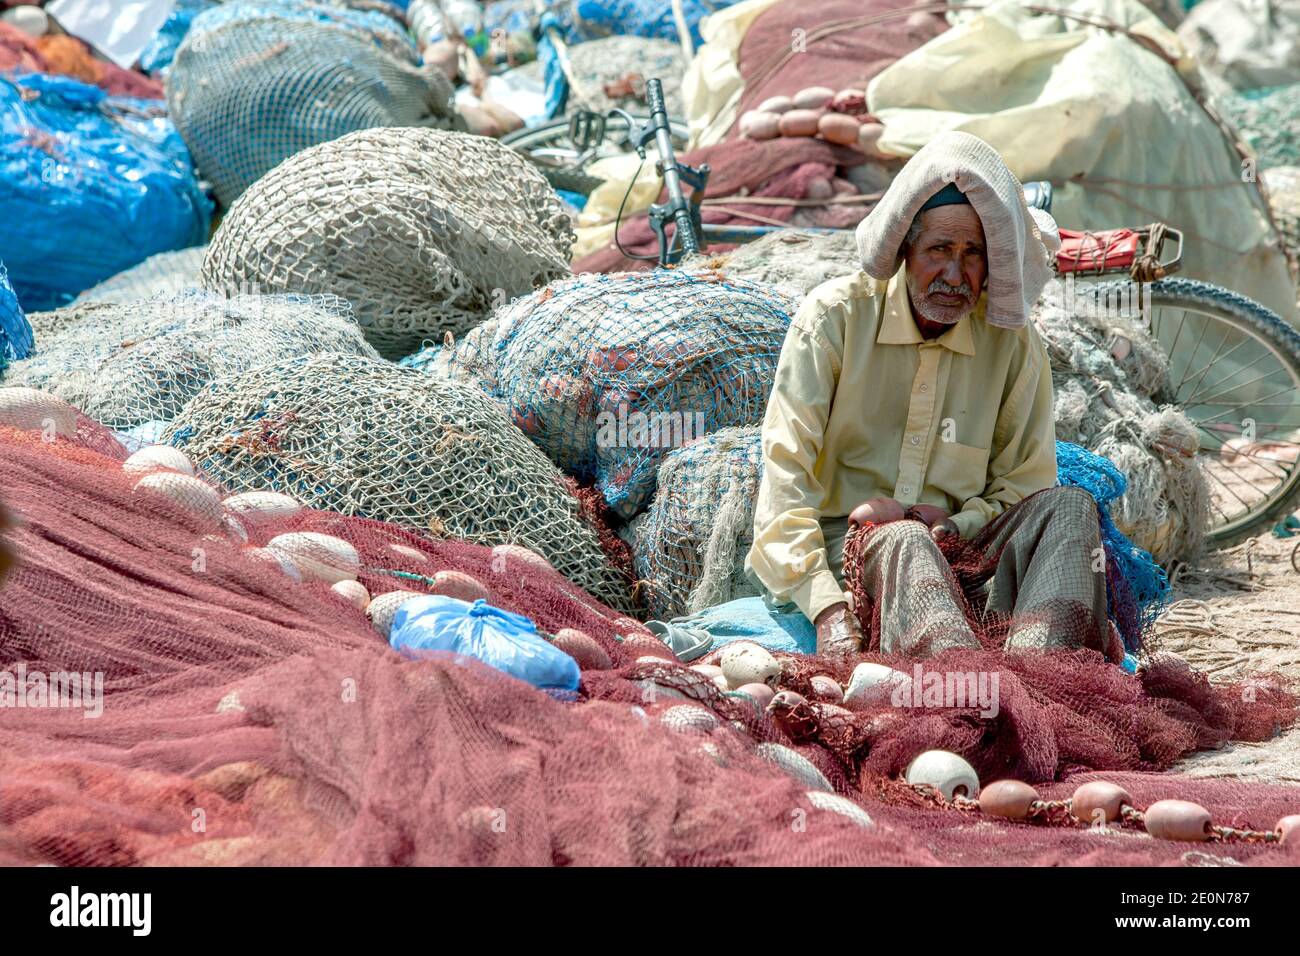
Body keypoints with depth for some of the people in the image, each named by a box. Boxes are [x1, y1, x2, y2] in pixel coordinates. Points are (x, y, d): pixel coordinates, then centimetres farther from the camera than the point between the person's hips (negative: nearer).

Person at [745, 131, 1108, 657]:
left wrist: (958, 524, -16)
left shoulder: (1013, 343, 5)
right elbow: (785, 473, -11)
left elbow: (1024, 486, 9)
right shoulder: (835, 315, -4)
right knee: (905, 542, -36)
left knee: (1069, 505, -22)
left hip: (953, 558, 3)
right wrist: (827, 607, -25)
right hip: (840, 543, -3)